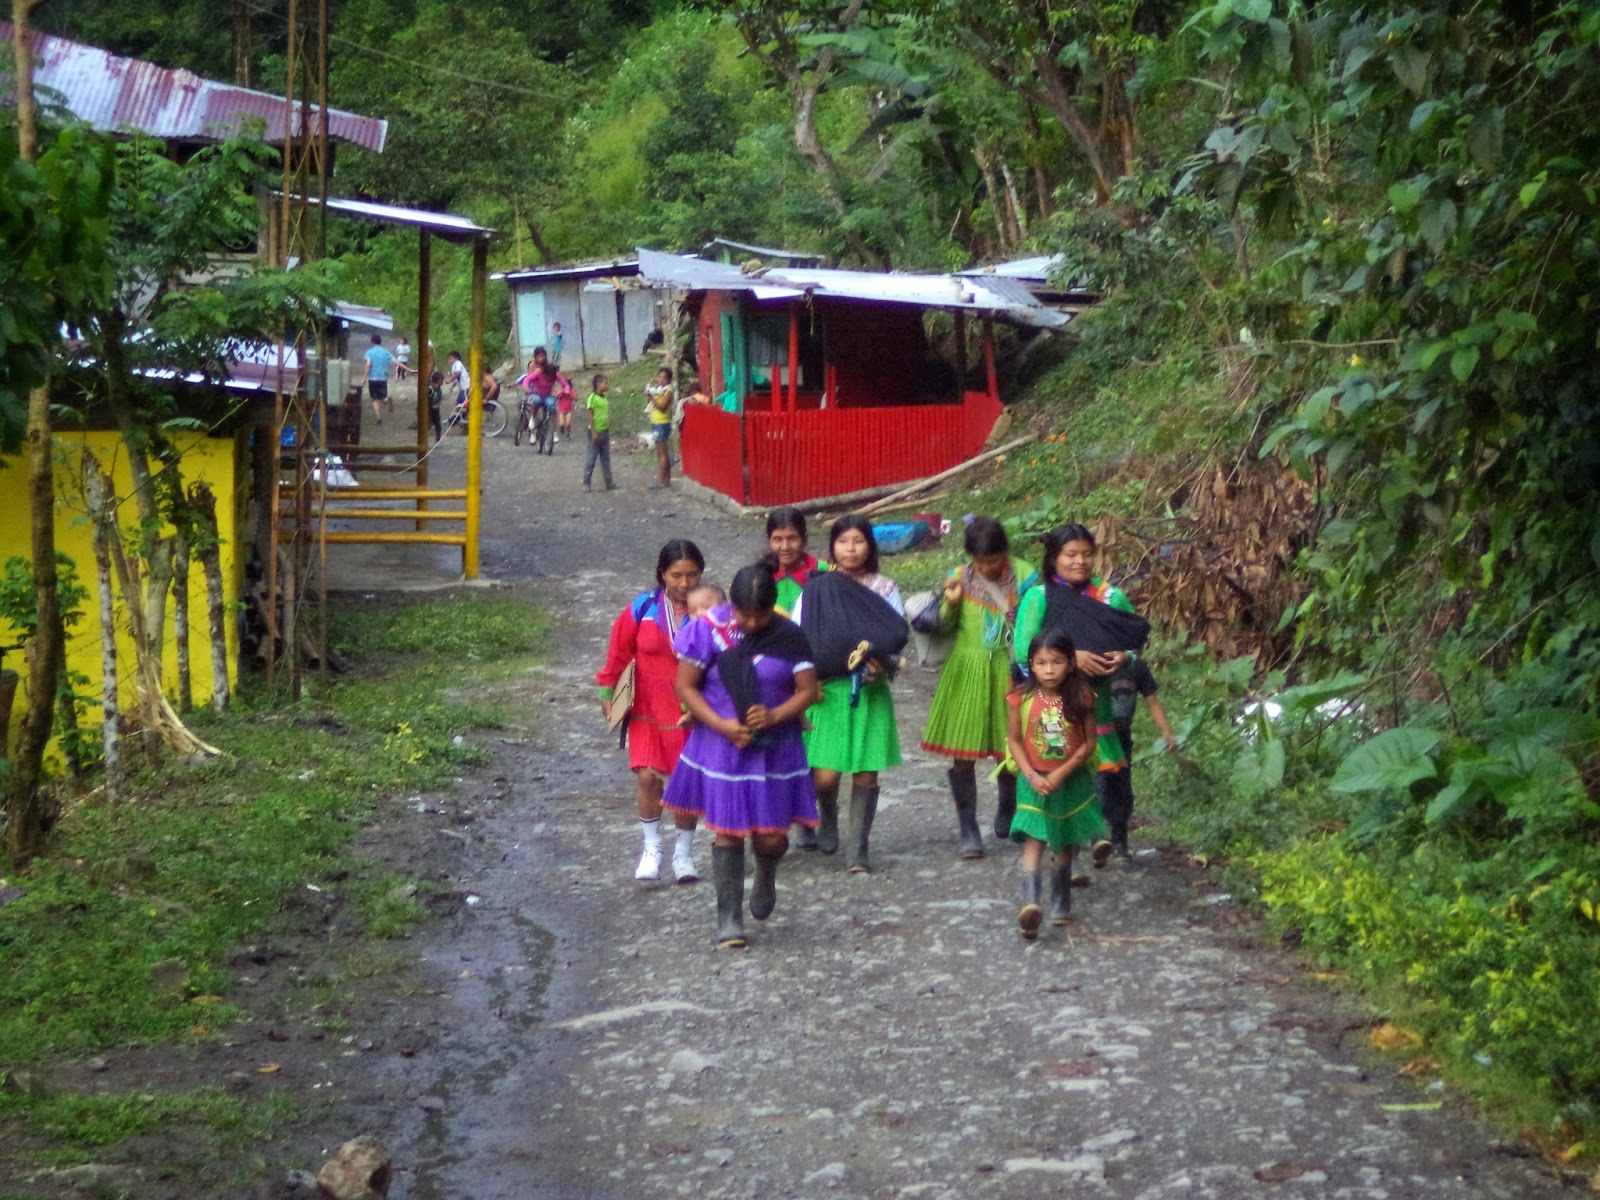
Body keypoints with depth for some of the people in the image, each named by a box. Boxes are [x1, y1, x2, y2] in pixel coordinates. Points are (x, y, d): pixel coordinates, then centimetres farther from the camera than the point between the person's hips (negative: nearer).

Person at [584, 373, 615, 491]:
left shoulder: (604, 399, 11)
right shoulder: (592, 397, -12)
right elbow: (590, 416, -14)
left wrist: (608, 430, 16)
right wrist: (593, 432, -18)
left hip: (605, 432, 8)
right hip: (596, 432, -8)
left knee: (606, 459, 10)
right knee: (591, 458, -2)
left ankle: (609, 483, 13)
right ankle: (586, 483, 4)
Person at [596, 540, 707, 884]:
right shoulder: (641, 610, -6)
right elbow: (618, 653, 5)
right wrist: (607, 694, 10)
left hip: (692, 714, 0)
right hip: (648, 712, 0)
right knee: (647, 776, -10)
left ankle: (684, 852, 22)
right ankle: (652, 848, 7)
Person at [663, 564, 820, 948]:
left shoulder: (790, 637, -5)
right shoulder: (709, 629, -8)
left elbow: (808, 690, -2)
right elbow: (685, 686, -5)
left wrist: (775, 716, -20)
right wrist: (721, 725, -16)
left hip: (775, 747, 1)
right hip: (721, 746, -1)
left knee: (771, 836, 1)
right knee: (727, 831, 1)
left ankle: (765, 879, 37)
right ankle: (728, 916, 14)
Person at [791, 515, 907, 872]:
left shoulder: (884, 589, 4)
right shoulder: (817, 589, 2)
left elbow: (898, 641, 2)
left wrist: (883, 666, -17)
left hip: (870, 692, 1)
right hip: (827, 691, -1)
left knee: (866, 773, 1)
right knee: (825, 776, -7)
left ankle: (857, 849, 13)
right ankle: (828, 818, 26)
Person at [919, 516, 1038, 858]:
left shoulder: (1024, 577, -5)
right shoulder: (960, 578, -3)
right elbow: (944, 628, 5)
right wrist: (950, 603, -14)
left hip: (1008, 672, 0)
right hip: (966, 672, 0)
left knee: (1010, 750, 10)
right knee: (962, 754, -3)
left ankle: (1006, 812, 37)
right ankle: (969, 830, 6)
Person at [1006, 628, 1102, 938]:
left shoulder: (1080, 700, -9)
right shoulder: (1021, 700, -9)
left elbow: (1088, 744, -7)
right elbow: (1014, 741, -3)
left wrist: (1062, 774, -17)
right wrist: (1032, 776, -14)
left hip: (1071, 782, 1)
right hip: (1034, 782, -1)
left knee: (1064, 844, 15)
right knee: (1033, 842, -13)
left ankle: (1061, 902, 31)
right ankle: (1029, 905, -28)